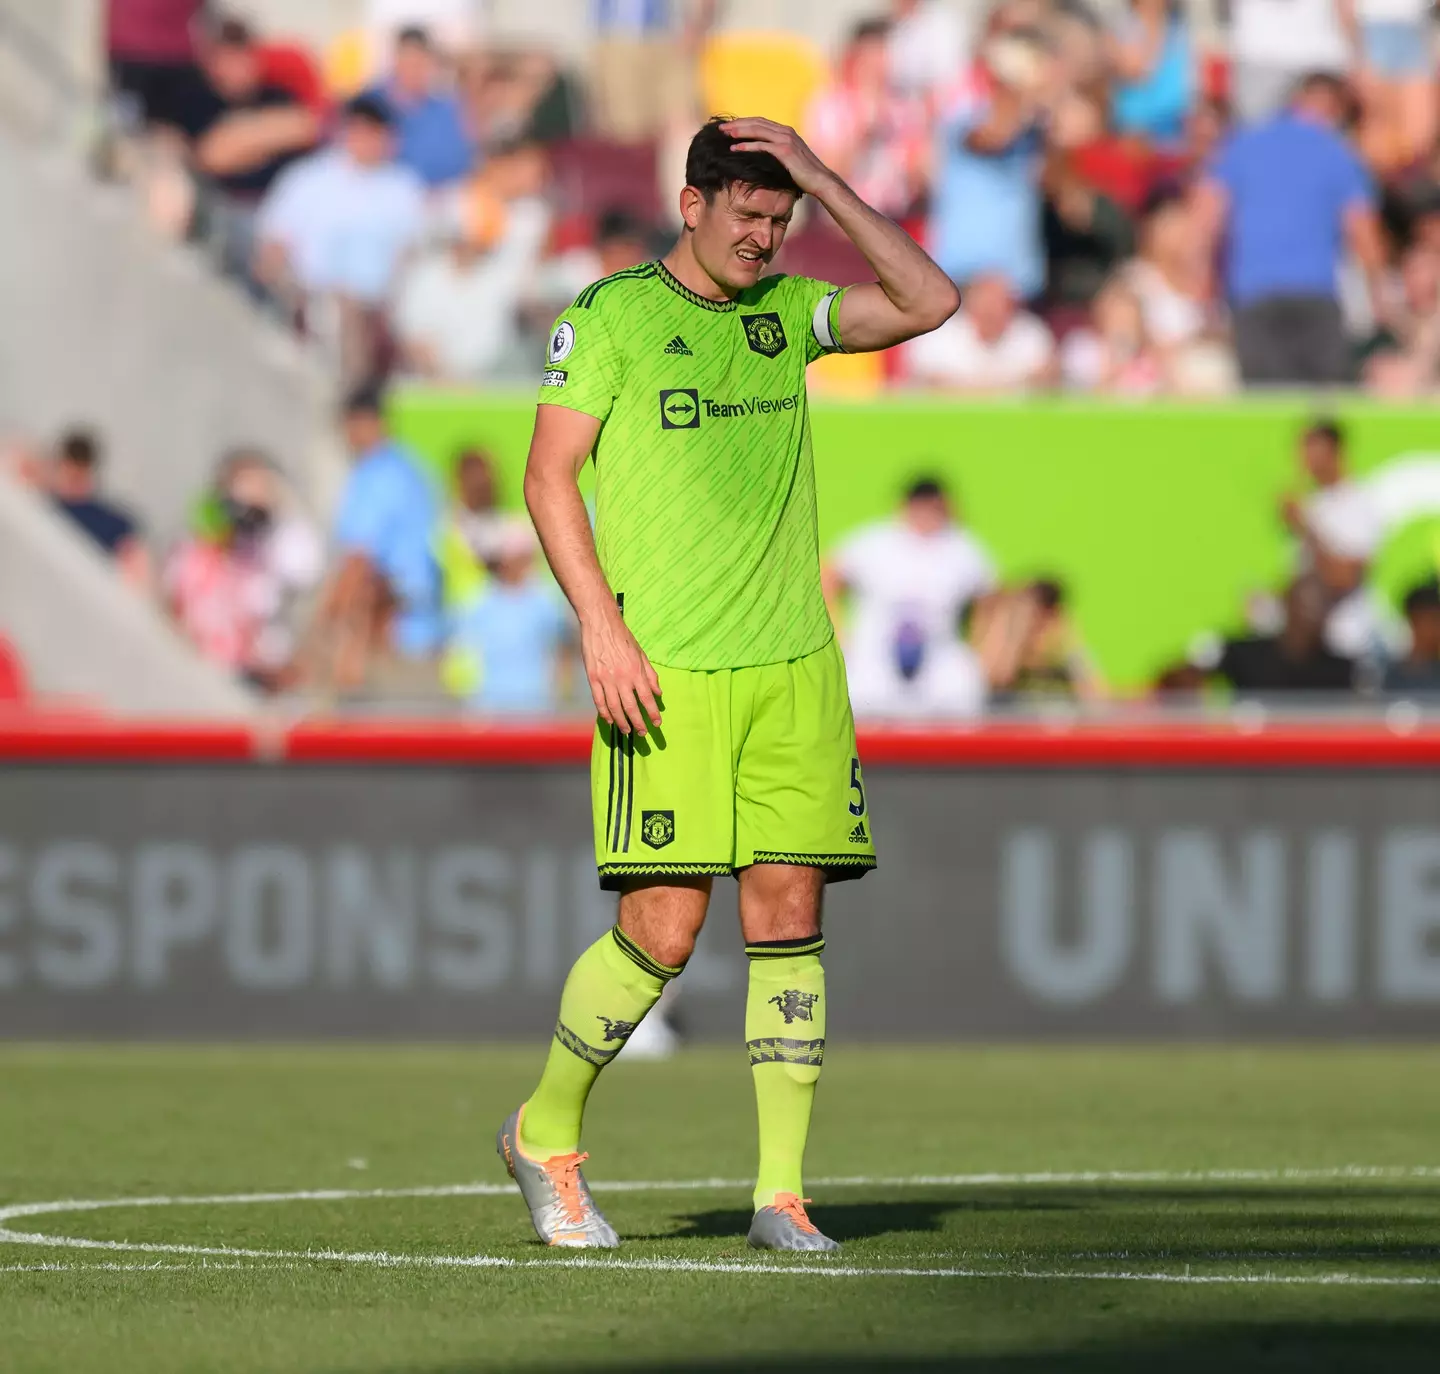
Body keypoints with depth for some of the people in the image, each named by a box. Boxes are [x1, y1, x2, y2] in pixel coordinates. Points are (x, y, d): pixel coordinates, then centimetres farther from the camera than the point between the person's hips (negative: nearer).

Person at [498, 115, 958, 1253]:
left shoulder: (788, 311, 13)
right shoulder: (611, 314, 0)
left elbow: (929, 302, 4)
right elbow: (549, 475, -3)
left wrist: (821, 179, 0)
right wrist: (601, 623, -12)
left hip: (794, 668, 5)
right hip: (663, 671, -5)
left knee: (790, 920, -2)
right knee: (662, 933, -8)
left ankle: (781, 1192, 1)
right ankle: (547, 1136, 14)